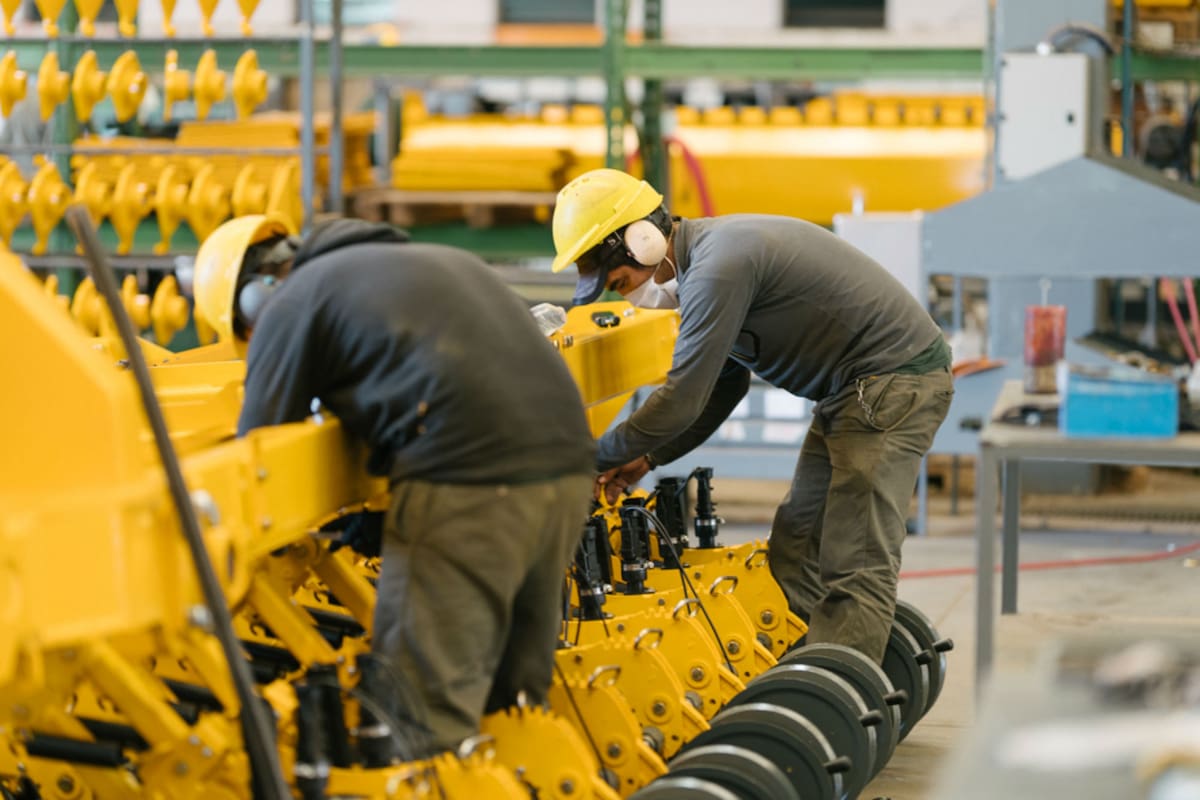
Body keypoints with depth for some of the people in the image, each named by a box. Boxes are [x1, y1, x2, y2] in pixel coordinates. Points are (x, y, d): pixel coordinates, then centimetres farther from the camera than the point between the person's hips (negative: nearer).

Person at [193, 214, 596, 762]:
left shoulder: (290, 306, 6)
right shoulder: (436, 260, 29)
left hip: (470, 479, -8)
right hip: (569, 468, 8)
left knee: (415, 726, -4)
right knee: (515, 701, 18)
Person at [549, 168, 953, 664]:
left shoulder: (718, 268, -22)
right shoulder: (709, 254, 12)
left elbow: (681, 400, -22)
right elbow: (724, 388, 21)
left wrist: (593, 460, -12)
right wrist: (649, 458, 14)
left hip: (893, 383, -11)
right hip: (853, 390, 11)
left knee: (854, 565, -14)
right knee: (795, 551, 11)